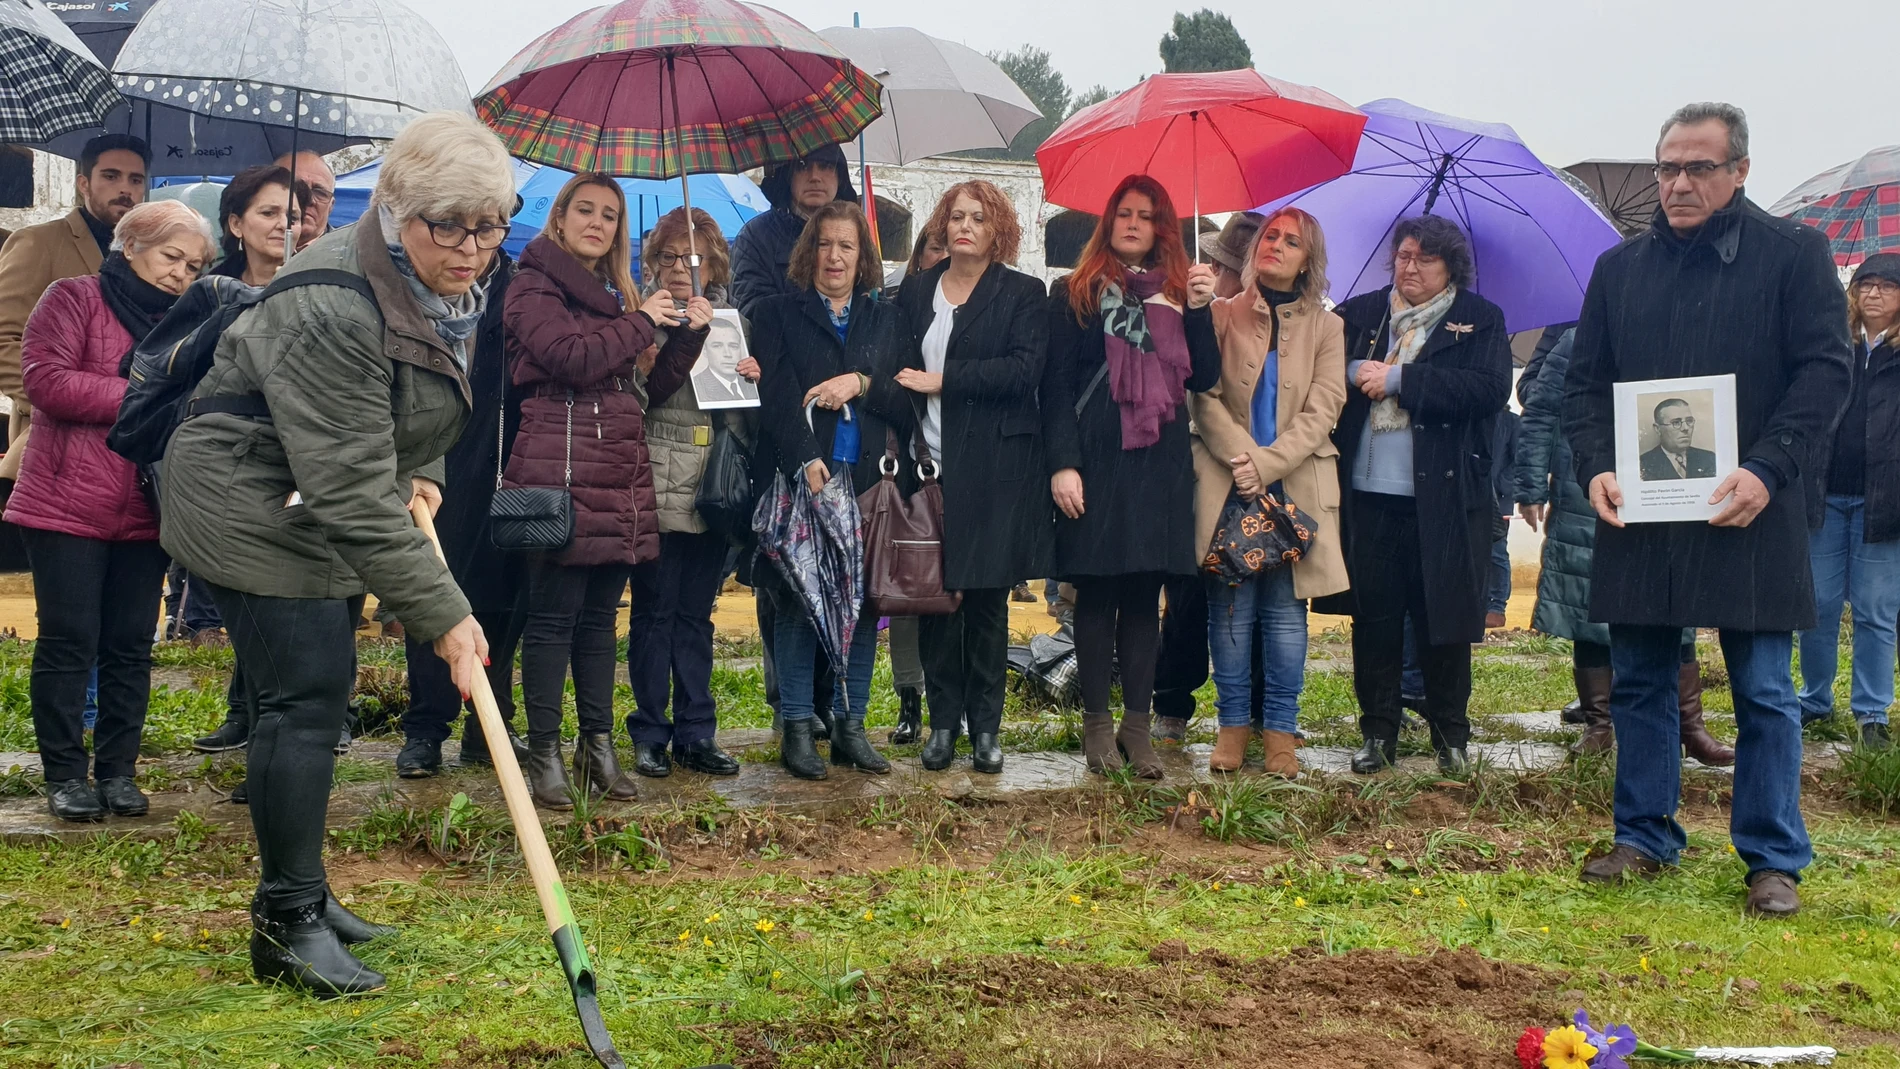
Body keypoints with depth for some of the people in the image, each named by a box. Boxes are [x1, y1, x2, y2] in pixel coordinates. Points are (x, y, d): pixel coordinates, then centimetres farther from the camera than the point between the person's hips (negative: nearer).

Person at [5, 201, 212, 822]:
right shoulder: (76, 299, -2)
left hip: (144, 514, 5)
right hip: (67, 507, -5)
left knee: (130, 648, 6)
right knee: (69, 642, -1)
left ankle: (117, 772, 14)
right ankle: (65, 776, 7)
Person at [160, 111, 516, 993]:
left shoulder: (444, 286, -2)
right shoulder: (333, 313, -31)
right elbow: (352, 491, -32)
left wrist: (419, 474, 3)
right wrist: (441, 614, -31)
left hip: (322, 510, 9)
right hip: (251, 506, -9)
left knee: (316, 698, 14)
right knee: (305, 699, -12)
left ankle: (297, 895, 26)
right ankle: (287, 924, -3)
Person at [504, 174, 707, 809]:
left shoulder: (616, 296, 22)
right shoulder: (535, 287, 1)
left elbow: (650, 389, 18)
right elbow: (571, 359, -17)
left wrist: (690, 335, 5)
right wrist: (641, 323, -5)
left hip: (621, 480, 7)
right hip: (560, 469, -7)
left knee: (600, 614, 9)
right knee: (554, 614, -6)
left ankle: (598, 746, 14)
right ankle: (544, 752, -1)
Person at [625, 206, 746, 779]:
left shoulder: (729, 325, 14)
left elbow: (748, 419, 19)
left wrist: (752, 382, -2)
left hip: (713, 490, 4)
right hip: (657, 489, -3)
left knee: (696, 613, 8)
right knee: (654, 611, 0)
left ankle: (696, 733, 13)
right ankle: (650, 733, 9)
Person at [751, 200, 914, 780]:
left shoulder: (887, 320, 18)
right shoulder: (777, 314, 9)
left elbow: (908, 399, 9)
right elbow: (776, 395, -6)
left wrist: (862, 384, -9)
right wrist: (807, 461, -19)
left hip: (869, 482, 3)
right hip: (801, 479, -3)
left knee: (865, 600, 2)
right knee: (798, 602, -3)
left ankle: (850, 725, 11)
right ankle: (797, 728, 3)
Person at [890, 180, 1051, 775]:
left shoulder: (1023, 295, 3)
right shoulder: (915, 293, 14)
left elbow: (1025, 369, -11)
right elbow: (899, 371, 13)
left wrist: (943, 380, -12)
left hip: (995, 469, -3)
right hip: (929, 464, 3)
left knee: (987, 598, 1)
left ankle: (985, 726, 10)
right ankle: (943, 720, 12)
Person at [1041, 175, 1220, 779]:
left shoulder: (1177, 293, 15)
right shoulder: (1075, 293, 6)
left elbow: (1205, 378, 6)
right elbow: (1056, 384, -1)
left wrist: (1198, 309, -7)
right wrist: (1062, 463, -11)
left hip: (1159, 463, 3)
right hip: (1095, 461, -3)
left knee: (1145, 594, 3)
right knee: (1097, 593, 0)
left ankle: (1137, 724, 8)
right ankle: (1097, 723, 8)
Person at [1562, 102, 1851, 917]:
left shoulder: (1794, 255, 1)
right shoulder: (1620, 269, 13)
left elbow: (1825, 371, -5)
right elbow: (1585, 382, 12)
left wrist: (1767, 470, -17)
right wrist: (1596, 467, -5)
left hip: (1749, 515, -4)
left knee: (1764, 694, 1)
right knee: (1639, 685, 10)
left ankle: (1774, 860, 11)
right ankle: (1645, 839, 23)